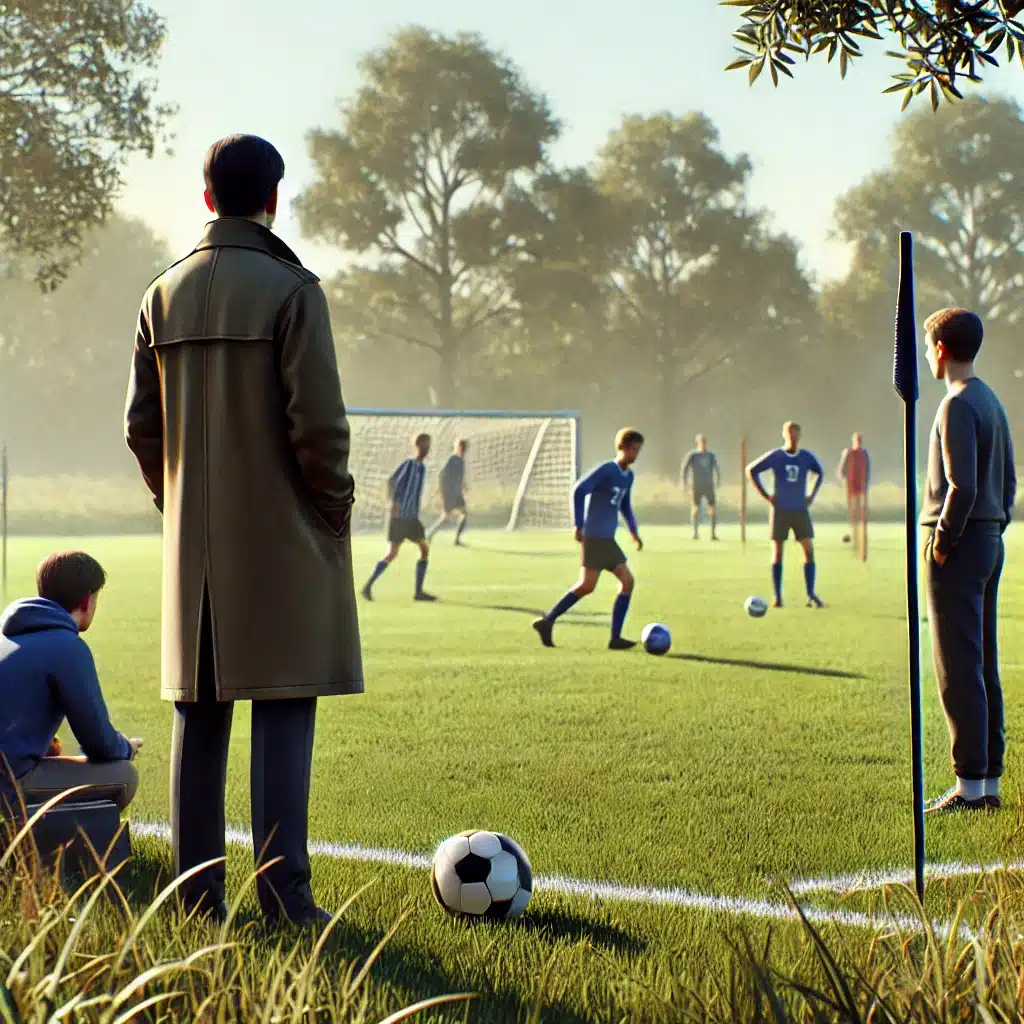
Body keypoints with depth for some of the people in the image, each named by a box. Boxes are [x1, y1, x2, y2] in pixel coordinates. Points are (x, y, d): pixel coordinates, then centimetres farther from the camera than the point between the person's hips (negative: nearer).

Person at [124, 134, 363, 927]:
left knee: (199, 713, 10)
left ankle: (198, 893, 13)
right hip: (283, 535, -5)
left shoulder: (165, 297, 8)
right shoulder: (291, 290, -9)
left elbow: (141, 424, 9)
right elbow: (319, 421, -14)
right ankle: (284, 895, -4)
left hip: (195, 541, 5)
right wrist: (334, 505, -1)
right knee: (284, 711, -3)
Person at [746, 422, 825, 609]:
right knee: (777, 553, -1)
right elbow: (751, 471, 2)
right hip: (780, 510, -2)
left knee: (809, 550, -6)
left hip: (801, 510, 2)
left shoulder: (806, 457, 2)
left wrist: (812, 496, 10)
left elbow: (820, 473, 21)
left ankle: (811, 595, -1)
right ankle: (777, 597, 5)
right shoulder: (775, 456, -4)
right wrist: (765, 496, -3)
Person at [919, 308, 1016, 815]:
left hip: (958, 546, -9)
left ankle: (970, 784, -7)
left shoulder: (958, 405, -14)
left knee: (958, 667, -7)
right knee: (984, 665, 11)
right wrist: (994, 529, 16)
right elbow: (1008, 479, 18)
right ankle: (990, 780, 14)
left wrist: (942, 539, -12)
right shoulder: (992, 402, 15)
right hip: (989, 541, 9)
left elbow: (961, 486, -21)